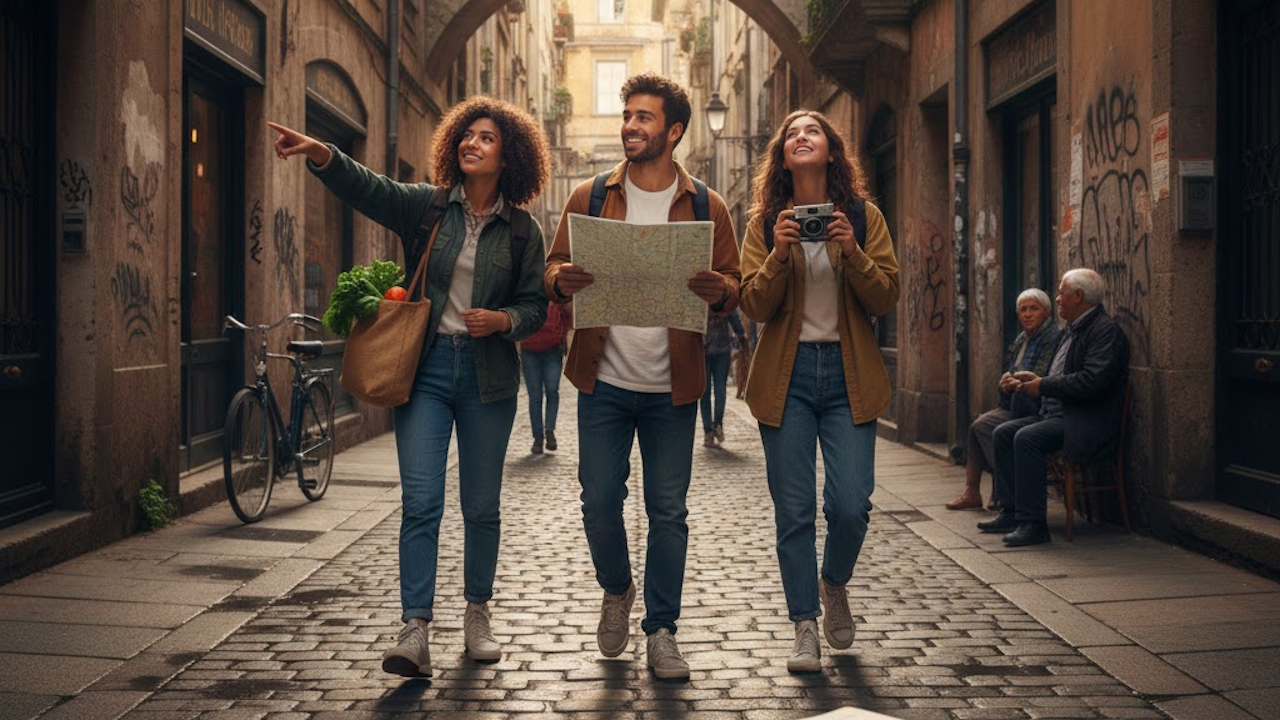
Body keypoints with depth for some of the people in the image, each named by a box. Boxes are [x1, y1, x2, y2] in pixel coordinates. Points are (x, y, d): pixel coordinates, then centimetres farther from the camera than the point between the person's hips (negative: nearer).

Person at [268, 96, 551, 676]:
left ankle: (477, 617, 25)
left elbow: (536, 305, 7)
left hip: (487, 375, 1)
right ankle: (415, 631, -9)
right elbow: (366, 187, -12)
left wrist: (503, 320, -14)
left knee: (481, 507, 9)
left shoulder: (522, 229, 4)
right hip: (425, 368, 0)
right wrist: (320, 154, -30)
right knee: (420, 503, -8)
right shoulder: (425, 205, 4)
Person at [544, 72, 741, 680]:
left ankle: (660, 631, 17)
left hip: (672, 386, 0)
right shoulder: (589, 198, 5)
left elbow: (734, 285, 5)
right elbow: (553, 268, 7)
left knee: (668, 512, 4)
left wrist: (718, 291, -19)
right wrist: (562, 281, -17)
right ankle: (616, 591, 31)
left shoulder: (706, 207, 4)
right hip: (604, 380, 1)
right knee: (599, 500, 2)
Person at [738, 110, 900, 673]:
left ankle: (834, 584, 23)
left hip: (848, 374, 0)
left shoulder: (863, 217, 6)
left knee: (850, 503, -8)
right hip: (786, 374, 0)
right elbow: (753, 306, -1)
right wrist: (779, 256, -17)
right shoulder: (765, 223, 6)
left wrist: (852, 251, -16)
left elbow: (886, 298, -1)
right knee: (793, 511, 0)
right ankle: (805, 626, 14)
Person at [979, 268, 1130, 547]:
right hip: (1055, 413, 11)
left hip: (1086, 422, -10)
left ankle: (1033, 523, -24)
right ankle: (1011, 511, 3)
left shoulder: (1106, 330, -13)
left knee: (1027, 438, -28)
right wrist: (1036, 380, 7)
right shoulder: (1074, 329, 20)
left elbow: (1093, 380, -25)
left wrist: (1044, 385, -17)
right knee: (1003, 433, 1)